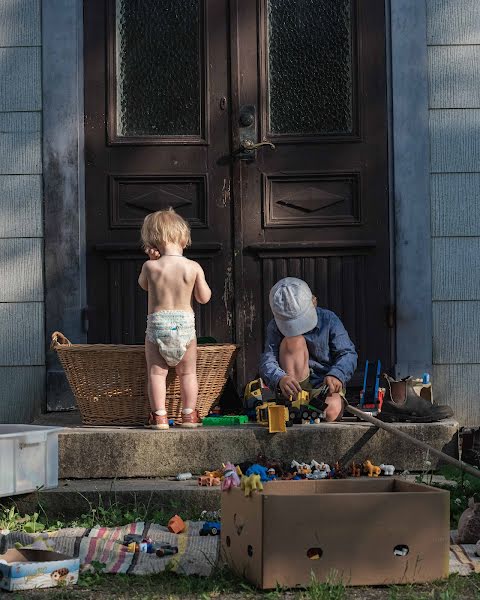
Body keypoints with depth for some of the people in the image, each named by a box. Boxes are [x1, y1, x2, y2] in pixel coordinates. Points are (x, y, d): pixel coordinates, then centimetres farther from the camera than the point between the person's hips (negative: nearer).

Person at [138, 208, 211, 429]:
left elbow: (143, 285, 14)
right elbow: (204, 298, 2)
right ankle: (189, 414, 16)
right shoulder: (193, 267, -6)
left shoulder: (151, 267, -7)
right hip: (185, 324, 1)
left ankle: (159, 416, 2)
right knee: (188, 372, 13)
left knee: (156, 373, 5)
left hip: (157, 323, -1)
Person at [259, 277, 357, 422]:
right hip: (296, 387, 1)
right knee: (295, 341, -25)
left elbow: (348, 353, -11)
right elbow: (267, 362, -20)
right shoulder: (275, 327, -7)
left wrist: (336, 375, -34)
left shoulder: (328, 320, -5)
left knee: (331, 412, -37)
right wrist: (280, 378, -45)